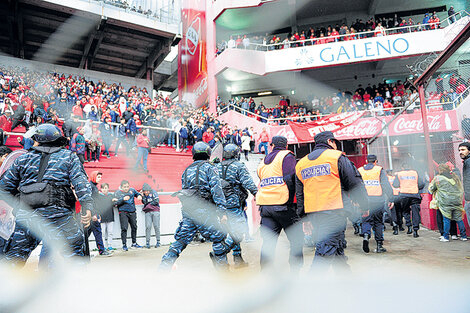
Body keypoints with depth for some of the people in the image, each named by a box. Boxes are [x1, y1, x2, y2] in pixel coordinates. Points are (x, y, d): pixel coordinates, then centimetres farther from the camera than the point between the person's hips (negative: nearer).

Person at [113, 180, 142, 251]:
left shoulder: (132, 190, 6)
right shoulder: (117, 192, -2)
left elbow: (137, 193, 24)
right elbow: (116, 203, -11)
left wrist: (139, 196, 2)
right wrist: (123, 199, -27)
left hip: (132, 212, 4)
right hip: (123, 213, -4)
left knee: (134, 227, 9)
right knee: (124, 228, -10)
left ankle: (134, 243, 23)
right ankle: (124, 245, 0)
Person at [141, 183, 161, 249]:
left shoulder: (153, 192, 2)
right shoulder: (144, 195, 12)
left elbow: (156, 201, -5)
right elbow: (144, 202, -2)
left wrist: (149, 204, 1)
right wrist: (143, 196, -10)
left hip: (155, 211, -2)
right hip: (148, 212, 3)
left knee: (156, 226, -3)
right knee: (148, 226, -7)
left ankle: (158, 241, 4)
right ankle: (147, 242, -1)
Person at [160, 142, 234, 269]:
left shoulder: (186, 170, 20)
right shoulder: (208, 168, 2)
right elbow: (216, 189, -9)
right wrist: (222, 211, -13)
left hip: (187, 210, 6)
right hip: (203, 210, -6)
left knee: (180, 240, 12)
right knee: (219, 238, 4)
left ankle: (164, 266, 9)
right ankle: (221, 267, 7)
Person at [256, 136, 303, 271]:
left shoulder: (263, 162, 20)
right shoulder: (287, 156, 0)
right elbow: (290, 180, -12)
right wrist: (290, 202, -7)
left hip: (265, 206, 6)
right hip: (283, 204, -6)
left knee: (268, 241, 8)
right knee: (296, 240, 6)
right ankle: (295, 271, 7)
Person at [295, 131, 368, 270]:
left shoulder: (300, 164, 16)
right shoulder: (337, 157, 0)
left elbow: (299, 194, 16)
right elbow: (355, 184, 0)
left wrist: (303, 215, 21)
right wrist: (364, 206, 9)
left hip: (312, 213, 6)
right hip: (334, 211, -6)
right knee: (325, 252, -7)